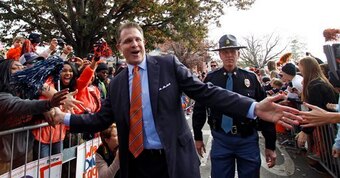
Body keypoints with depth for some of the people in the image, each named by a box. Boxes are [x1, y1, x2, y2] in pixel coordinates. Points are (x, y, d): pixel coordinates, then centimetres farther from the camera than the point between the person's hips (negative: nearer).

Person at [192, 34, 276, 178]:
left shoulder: (251, 78, -3)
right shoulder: (211, 78, -3)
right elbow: (199, 108, 5)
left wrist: (270, 145, 2)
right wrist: (198, 137, 9)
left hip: (248, 140, 1)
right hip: (220, 139, 0)